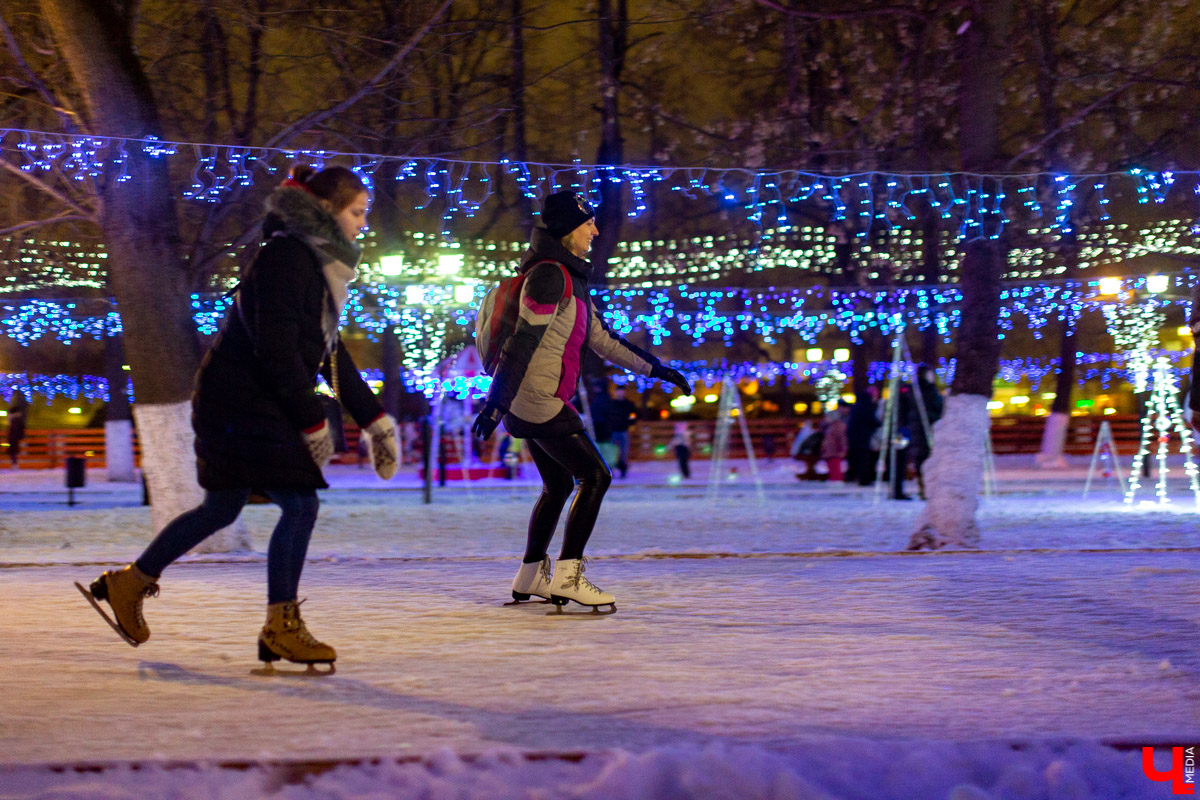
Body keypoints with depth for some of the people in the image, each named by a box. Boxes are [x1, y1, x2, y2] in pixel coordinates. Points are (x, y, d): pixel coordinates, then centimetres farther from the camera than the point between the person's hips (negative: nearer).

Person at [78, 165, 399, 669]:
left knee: (222, 508, 17)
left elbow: (331, 354, 19)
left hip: (254, 405, 10)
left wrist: (375, 422, 17)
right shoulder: (285, 258, -17)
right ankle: (280, 628, -3)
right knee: (300, 504, -11)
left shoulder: (322, 265, 14)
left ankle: (128, 583, 30)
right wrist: (313, 422, -18)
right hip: (240, 403, -10)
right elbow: (276, 350, -22)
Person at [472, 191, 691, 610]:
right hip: (539, 401, -10)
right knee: (595, 477, -9)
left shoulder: (569, 277, 17)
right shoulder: (549, 275, -15)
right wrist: (496, 403, -25)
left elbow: (601, 338, 23)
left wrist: (656, 369, 24)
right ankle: (567, 576, -12)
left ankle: (531, 576, 28)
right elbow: (524, 340, -21)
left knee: (558, 487, 19)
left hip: (529, 403, 10)